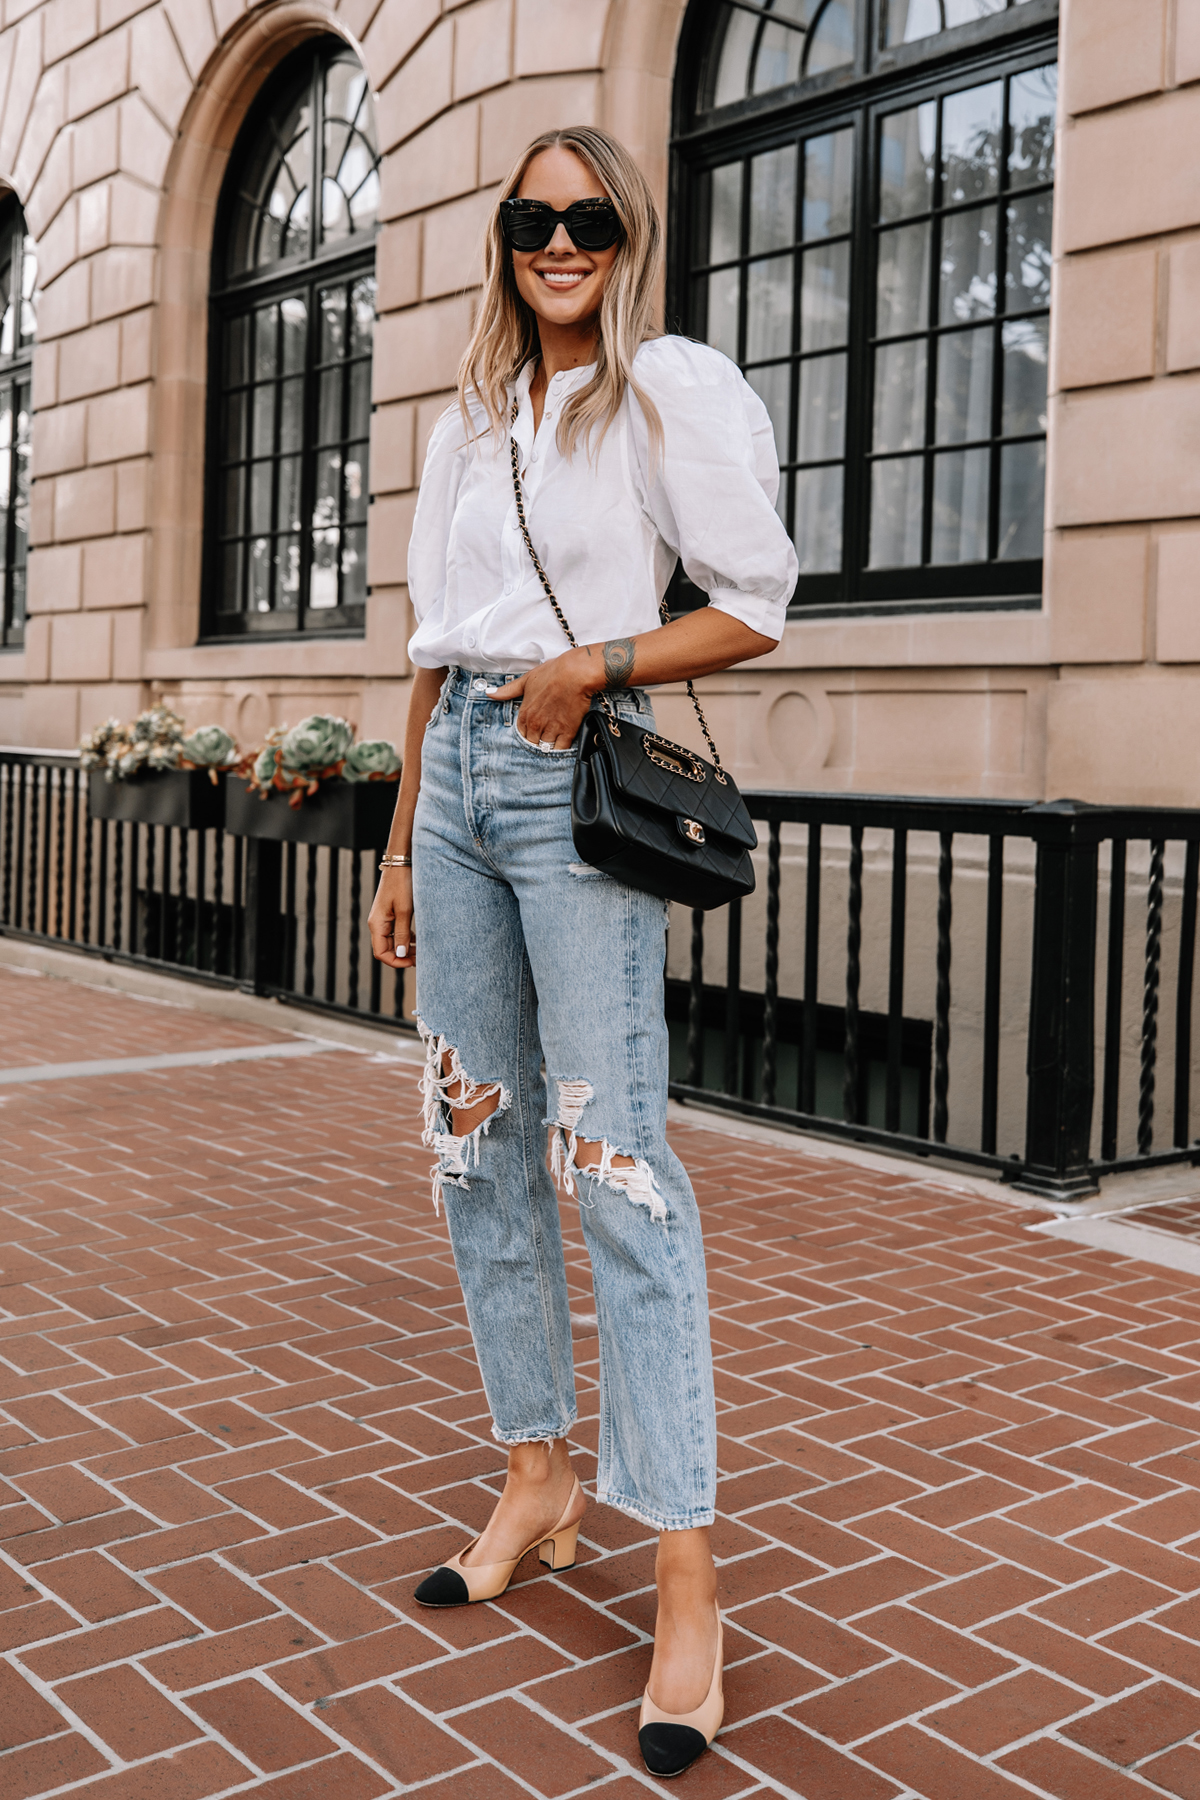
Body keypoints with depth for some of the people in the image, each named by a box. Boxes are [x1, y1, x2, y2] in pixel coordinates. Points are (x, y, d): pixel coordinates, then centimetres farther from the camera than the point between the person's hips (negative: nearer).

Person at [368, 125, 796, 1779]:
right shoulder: (470, 423, 18)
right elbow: (438, 652, 18)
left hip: (578, 780, -7)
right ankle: (539, 1479, 23)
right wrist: (402, 851, 15)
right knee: (476, 1149, 8)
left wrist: (593, 664, -16)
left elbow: (755, 608, -3)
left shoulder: (674, 389, 0)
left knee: (613, 1163, -13)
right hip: (456, 782, 7)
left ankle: (688, 1589, -7)